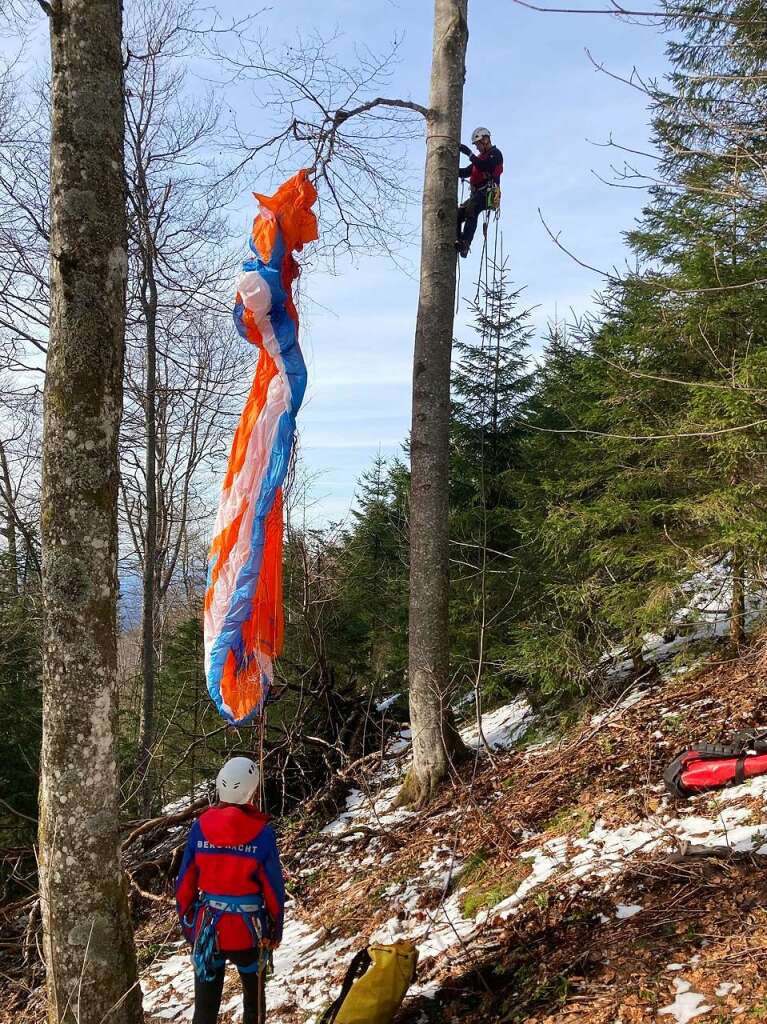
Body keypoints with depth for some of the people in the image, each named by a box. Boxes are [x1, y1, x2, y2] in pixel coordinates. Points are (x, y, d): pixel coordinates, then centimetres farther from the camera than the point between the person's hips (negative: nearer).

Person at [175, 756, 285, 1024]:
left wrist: (187, 923, 12)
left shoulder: (200, 826, -7)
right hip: (249, 928, -2)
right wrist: (276, 929, 6)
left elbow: (185, 882, -1)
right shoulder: (262, 832, -14)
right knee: (253, 1002, 21)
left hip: (207, 927, 2)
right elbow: (273, 886, -8)